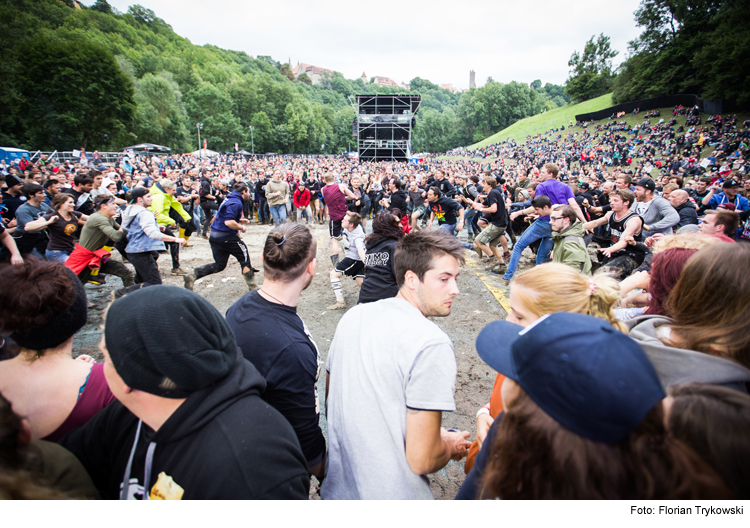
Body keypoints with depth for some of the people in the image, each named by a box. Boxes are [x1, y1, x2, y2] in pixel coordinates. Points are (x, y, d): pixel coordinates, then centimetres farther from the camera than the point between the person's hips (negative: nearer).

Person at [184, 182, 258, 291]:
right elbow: (229, 222, -26)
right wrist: (241, 227, -11)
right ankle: (252, 286, 13)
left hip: (215, 236, 9)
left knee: (220, 265, 13)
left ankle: (194, 274, -1)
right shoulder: (236, 203, -16)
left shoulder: (229, 199, 15)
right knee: (245, 259, 6)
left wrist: (240, 220, 18)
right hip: (227, 237, -9)